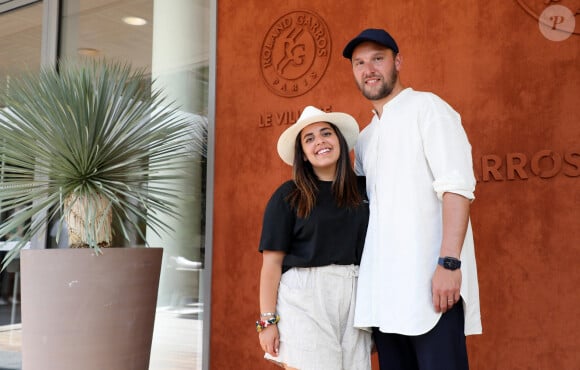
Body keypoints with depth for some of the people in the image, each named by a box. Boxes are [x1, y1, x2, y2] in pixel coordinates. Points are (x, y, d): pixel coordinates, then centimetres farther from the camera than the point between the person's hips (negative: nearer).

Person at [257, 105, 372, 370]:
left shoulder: (363, 188, 9)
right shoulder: (288, 196, 1)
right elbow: (272, 261, -2)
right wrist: (267, 320, -7)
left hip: (356, 297, 3)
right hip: (305, 298, -3)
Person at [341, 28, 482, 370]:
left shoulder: (426, 107, -1)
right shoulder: (365, 139, 21)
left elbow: (457, 186, -12)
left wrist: (449, 263, -22)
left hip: (431, 282, -7)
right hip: (383, 289, 7)